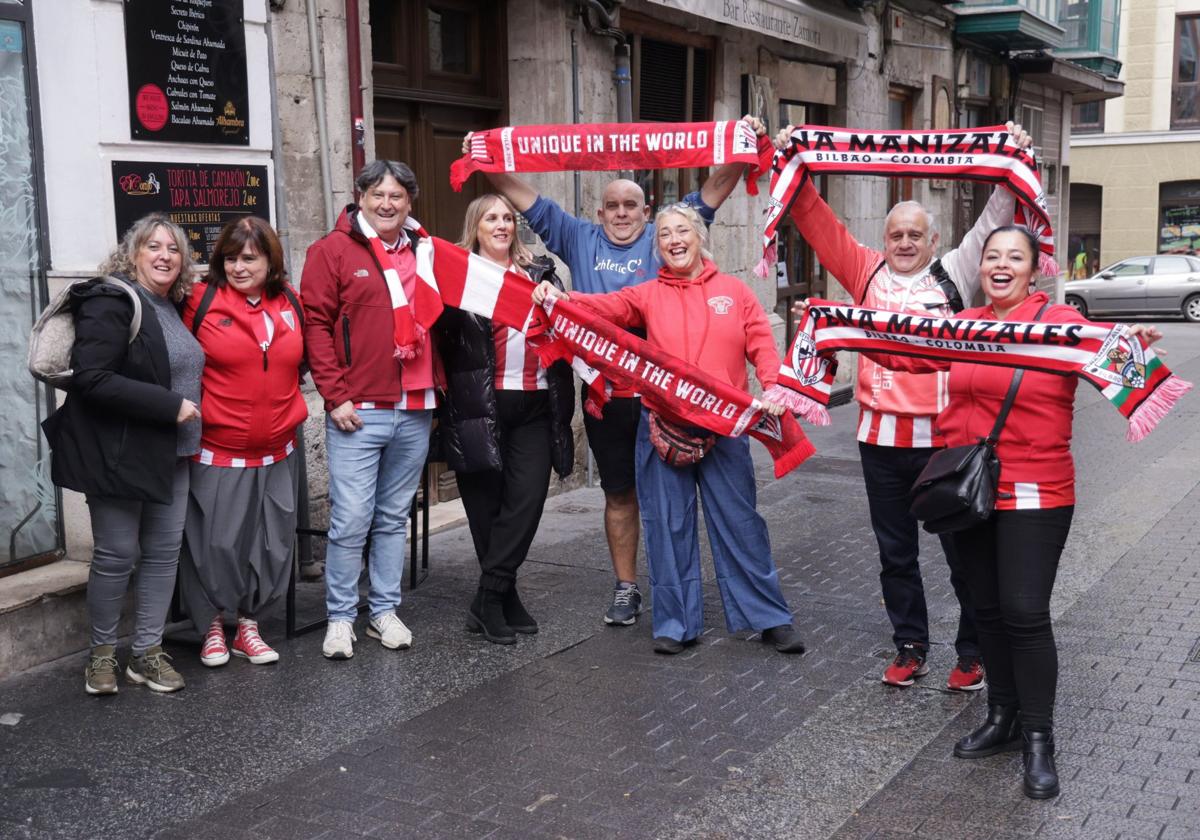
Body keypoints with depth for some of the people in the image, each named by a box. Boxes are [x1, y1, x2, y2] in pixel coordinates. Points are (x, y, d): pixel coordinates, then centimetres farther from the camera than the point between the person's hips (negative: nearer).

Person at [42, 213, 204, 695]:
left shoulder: (173, 309, 13)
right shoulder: (111, 302, -13)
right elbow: (92, 379, -23)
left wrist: (190, 411, 9)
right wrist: (169, 406, -22)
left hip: (170, 453, 8)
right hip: (118, 454, -8)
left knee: (164, 552, 8)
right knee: (117, 556, 1)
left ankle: (147, 653, 18)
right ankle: (102, 654, 19)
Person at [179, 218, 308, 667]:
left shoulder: (289, 303, 5)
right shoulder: (202, 301, -7)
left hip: (277, 453, 4)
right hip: (217, 453, -4)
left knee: (271, 543, 10)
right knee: (215, 544, 3)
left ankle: (249, 625, 26)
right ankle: (212, 627, 23)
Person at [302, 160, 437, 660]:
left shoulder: (423, 253, 13)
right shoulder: (333, 250, -1)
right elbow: (316, 324, -5)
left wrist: (437, 392, 12)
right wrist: (335, 396, -11)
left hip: (415, 413, 4)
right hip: (358, 412, -4)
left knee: (394, 518, 12)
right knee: (351, 519, -3)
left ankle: (385, 610, 23)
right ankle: (340, 617, 11)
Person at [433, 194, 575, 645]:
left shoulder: (539, 272, 15)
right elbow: (442, 336, -4)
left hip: (534, 405, 3)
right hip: (480, 405, -3)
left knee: (528, 497, -5)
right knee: (488, 502, 3)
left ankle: (490, 598, 3)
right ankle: (502, 598, 14)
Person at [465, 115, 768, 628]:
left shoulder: (663, 239, 5)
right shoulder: (580, 240, 10)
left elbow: (712, 193, -1)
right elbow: (525, 199, 10)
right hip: (604, 393, 2)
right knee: (619, 493, 12)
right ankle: (625, 588, 22)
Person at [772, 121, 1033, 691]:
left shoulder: (953, 276, 5)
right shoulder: (868, 274, 8)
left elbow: (993, 226, -2)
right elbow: (819, 225, 5)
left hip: (944, 436, -2)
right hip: (881, 436, 2)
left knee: (963, 549, 6)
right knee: (896, 552, 13)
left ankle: (974, 654, 19)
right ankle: (910, 649, 27)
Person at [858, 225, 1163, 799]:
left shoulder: (1058, 322, -6)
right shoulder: (965, 327, 8)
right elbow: (904, 352, 14)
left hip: (1034, 493, -5)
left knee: (1025, 612, -6)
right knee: (988, 608, 14)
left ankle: (1038, 739, 10)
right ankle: (1003, 718, 30)